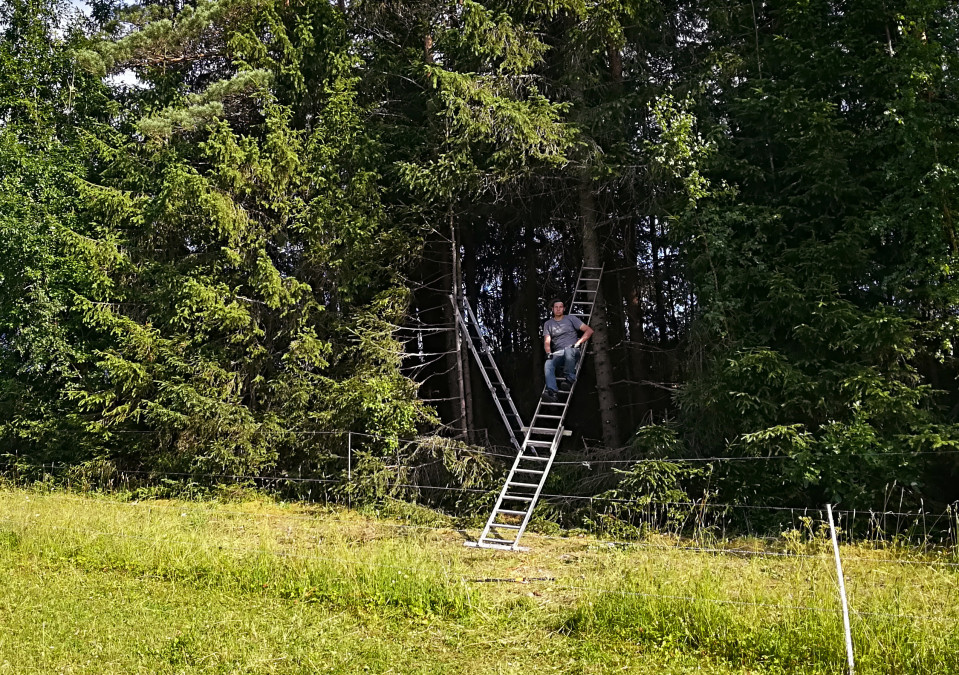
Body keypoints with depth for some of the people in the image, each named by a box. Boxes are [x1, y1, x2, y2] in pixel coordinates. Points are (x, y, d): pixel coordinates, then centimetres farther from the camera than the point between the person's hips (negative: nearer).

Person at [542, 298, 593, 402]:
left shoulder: (571, 319, 13)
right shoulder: (548, 323, 20)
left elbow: (589, 330, 6)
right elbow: (547, 341, 9)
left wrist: (578, 343, -5)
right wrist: (548, 353, -12)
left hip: (573, 351, -2)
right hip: (558, 354, 2)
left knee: (568, 350, -41)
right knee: (548, 363, -32)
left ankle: (570, 380, -34)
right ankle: (552, 392, -47)